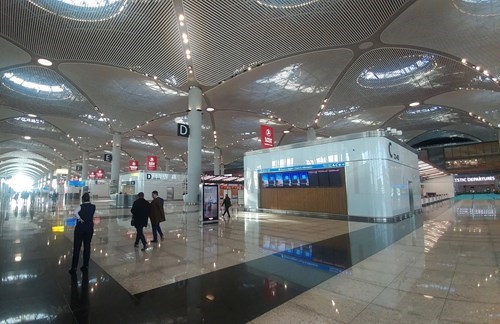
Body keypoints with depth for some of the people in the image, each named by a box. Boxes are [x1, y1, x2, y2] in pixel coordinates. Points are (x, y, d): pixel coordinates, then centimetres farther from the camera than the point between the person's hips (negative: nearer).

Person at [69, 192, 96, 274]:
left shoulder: (81, 206, -11)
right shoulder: (93, 206, 0)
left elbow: (75, 212, -30)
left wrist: (80, 219, -18)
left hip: (80, 228, -3)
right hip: (89, 228, 3)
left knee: (76, 248, 6)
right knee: (87, 247, 11)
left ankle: (74, 268, 10)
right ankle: (85, 266, 18)